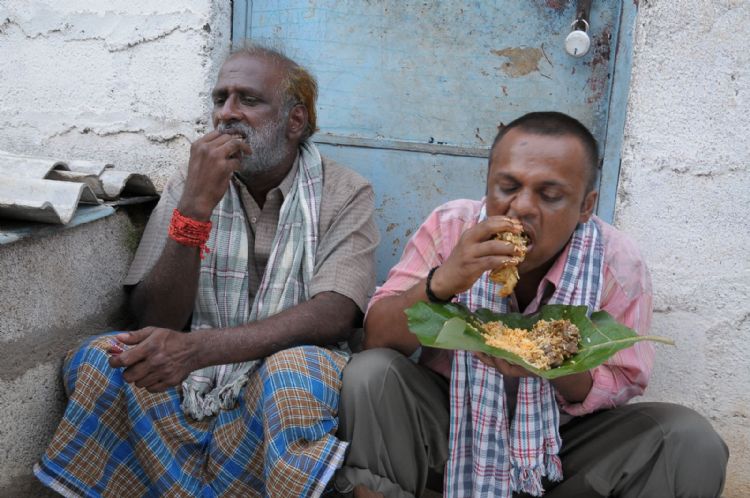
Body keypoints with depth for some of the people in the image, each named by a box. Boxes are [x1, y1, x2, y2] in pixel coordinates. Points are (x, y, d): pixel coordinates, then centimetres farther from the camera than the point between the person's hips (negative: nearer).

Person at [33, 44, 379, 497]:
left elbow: (335, 314, -18)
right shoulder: (189, 187, 4)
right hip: (191, 380, 3)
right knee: (100, 361, -24)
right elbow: (155, 322, -6)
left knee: (293, 372, -35)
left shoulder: (345, 194, -3)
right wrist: (195, 206, -20)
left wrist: (197, 347, -30)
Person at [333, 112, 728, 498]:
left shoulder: (618, 265, -13)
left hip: (560, 439, 1)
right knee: (369, 375, -27)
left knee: (691, 441, -20)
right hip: (449, 420, 0)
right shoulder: (450, 228, -13)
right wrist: (440, 282, -35)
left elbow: (618, 390, -10)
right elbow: (376, 340, -16)